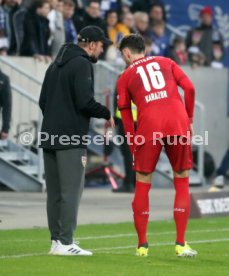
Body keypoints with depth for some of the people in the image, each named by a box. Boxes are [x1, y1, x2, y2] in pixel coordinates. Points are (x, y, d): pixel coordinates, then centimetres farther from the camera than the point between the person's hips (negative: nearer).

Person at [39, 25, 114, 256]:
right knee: (71, 191, -8)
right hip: (71, 139, -9)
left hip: (49, 138, 9)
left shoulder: (56, 64, 19)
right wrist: (106, 114, -3)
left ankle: (56, 240, 12)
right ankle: (65, 243, -11)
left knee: (54, 192, 10)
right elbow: (85, 101, -17)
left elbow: (43, 100, 20)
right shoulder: (82, 64, -9)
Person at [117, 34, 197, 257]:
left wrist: (133, 149, 17)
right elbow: (189, 88, 8)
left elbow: (126, 116, 13)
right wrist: (189, 119, 15)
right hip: (178, 124, 1)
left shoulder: (125, 77, 15)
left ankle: (142, 245, 10)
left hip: (149, 127, -1)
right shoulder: (166, 63, 19)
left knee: (142, 185, 10)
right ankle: (181, 244, 7)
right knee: (182, 182, 11)